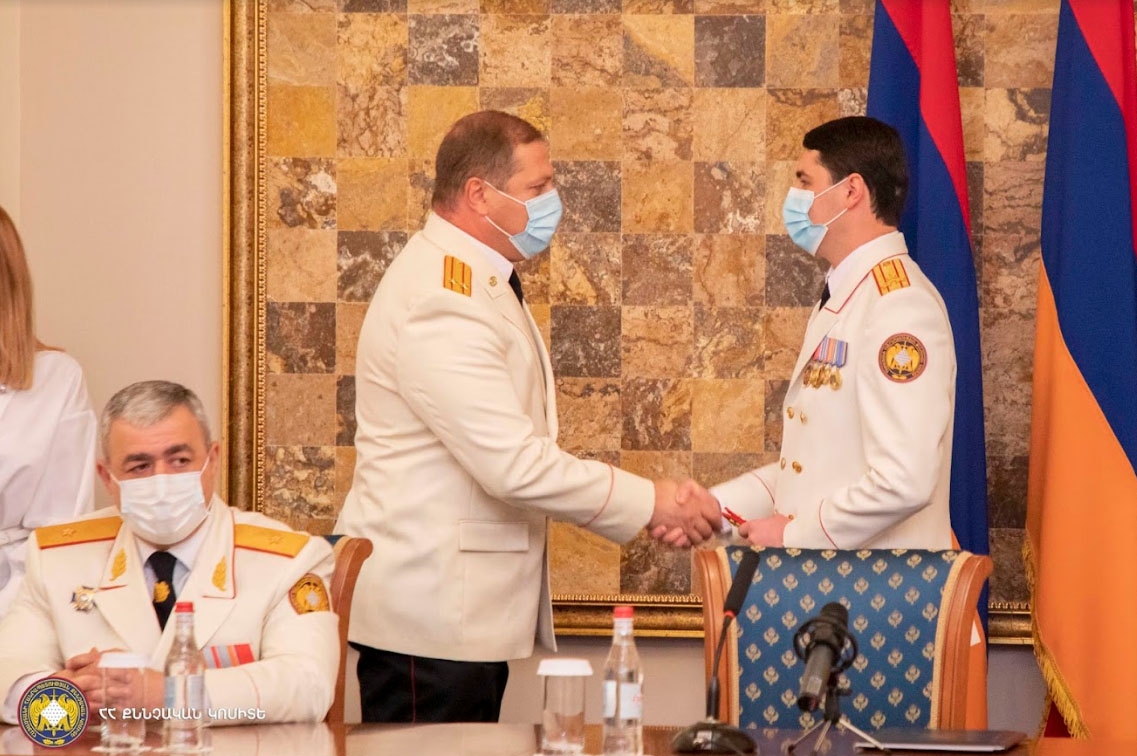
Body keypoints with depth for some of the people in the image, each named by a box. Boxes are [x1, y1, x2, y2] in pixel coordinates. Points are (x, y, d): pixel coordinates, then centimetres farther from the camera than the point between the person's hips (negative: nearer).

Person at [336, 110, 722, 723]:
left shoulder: (477, 282, 16)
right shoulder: (441, 303, -20)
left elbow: (513, 445, 19)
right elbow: (514, 464, -25)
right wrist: (650, 503, -16)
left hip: (468, 604, 10)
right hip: (428, 609, -10)